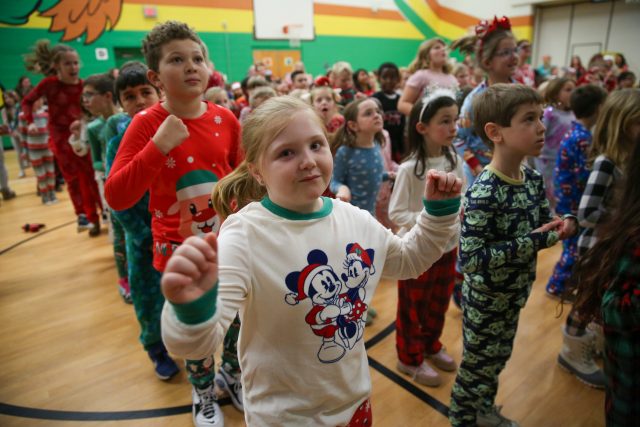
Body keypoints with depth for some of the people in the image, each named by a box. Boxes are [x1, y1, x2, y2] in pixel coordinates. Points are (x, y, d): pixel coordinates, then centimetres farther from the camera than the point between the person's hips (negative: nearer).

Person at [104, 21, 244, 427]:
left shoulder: (226, 119, -5)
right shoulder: (147, 123, -15)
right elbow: (116, 197, -21)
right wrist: (158, 147, -30)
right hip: (180, 248, -3)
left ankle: (234, 373, 49)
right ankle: (204, 394, 43)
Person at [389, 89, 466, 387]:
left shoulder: (454, 161, -4)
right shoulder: (409, 169, -21)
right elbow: (395, 213, -19)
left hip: (447, 247, 6)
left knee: (438, 304, 25)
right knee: (412, 308, 14)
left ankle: (431, 346, 50)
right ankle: (410, 358, 37)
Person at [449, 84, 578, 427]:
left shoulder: (533, 179, -5)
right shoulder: (484, 192, -30)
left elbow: (545, 223, 10)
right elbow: (470, 258, -34)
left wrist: (563, 225, -14)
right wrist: (533, 241, -30)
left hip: (515, 293, 8)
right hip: (486, 298, -8)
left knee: (498, 359, 28)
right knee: (477, 366, 14)